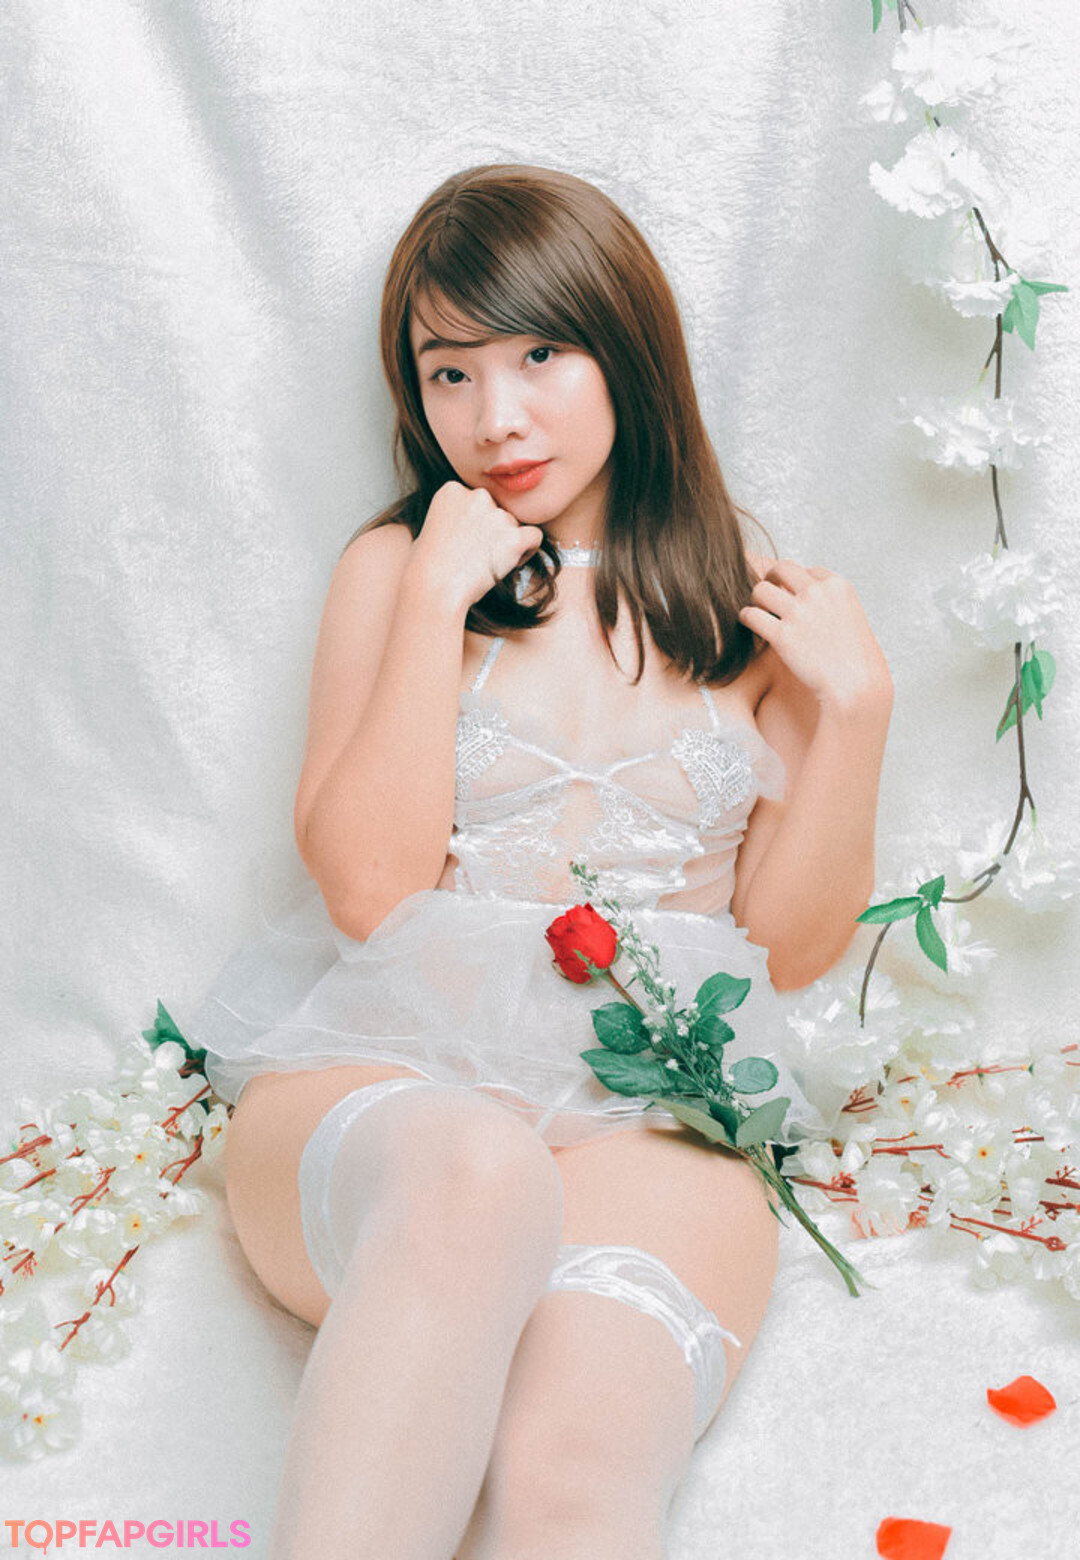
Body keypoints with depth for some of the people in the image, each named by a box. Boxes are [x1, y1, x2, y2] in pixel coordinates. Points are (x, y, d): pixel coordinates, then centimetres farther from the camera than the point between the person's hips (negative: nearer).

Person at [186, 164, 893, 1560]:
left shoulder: (743, 614, 14)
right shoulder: (394, 568, 11)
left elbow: (789, 945, 12)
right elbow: (367, 888, -2)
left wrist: (854, 705, 0)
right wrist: (438, 598, -5)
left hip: (652, 1110, 0)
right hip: (377, 1073, 0)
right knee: (477, 1170, -39)